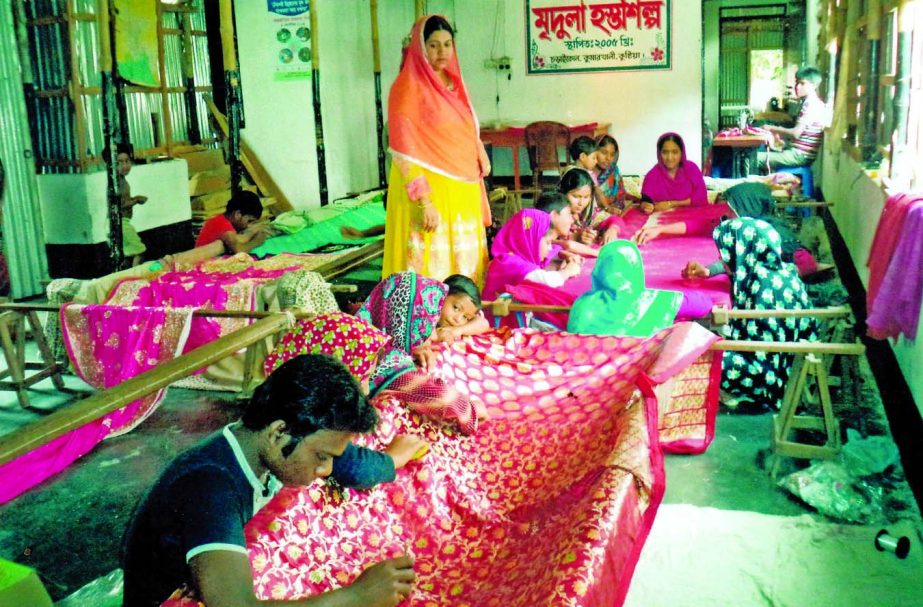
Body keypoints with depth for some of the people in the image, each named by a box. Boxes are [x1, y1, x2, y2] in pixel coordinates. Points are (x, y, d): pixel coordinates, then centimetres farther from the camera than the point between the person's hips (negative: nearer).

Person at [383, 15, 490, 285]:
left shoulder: (454, 82, 12)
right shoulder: (408, 86, -10)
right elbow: (405, 151, -15)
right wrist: (424, 201, -21)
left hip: (463, 187, 7)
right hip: (429, 188, -7)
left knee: (464, 258, 12)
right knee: (431, 263, -6)